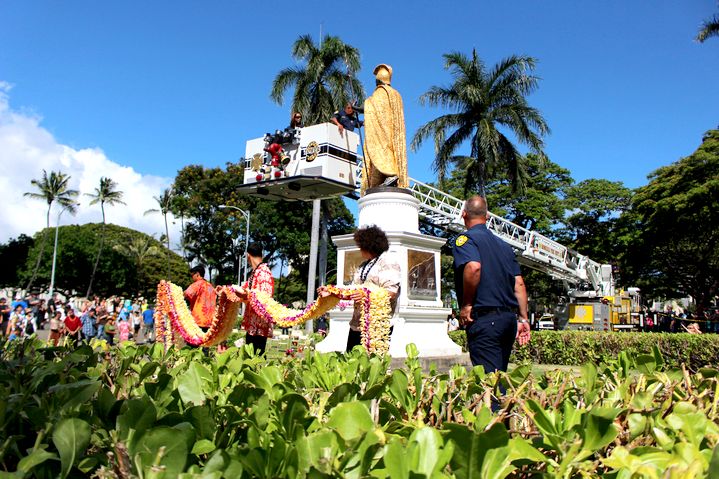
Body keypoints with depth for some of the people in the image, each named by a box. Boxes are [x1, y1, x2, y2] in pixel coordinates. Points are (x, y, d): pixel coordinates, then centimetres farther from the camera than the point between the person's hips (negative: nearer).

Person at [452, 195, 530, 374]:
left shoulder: (465, 239, -4)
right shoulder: (504, 245, 19)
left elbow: (473, 267, -25)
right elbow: (519, 284, 14)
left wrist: (466, 305, -14)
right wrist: (523, 319, 16)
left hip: (484, 317, -8)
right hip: (510, 317, 8)